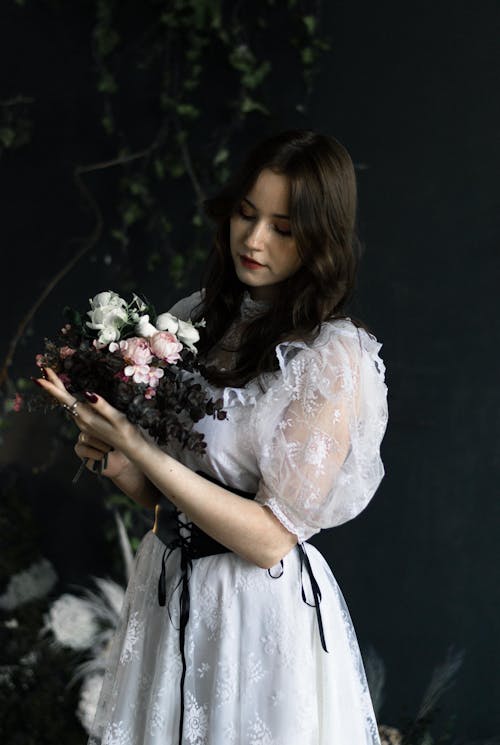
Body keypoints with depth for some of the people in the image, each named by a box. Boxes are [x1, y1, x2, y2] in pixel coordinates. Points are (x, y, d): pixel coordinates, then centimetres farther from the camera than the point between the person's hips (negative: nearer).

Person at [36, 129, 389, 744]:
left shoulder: (335, 357, -16)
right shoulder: (197, 319, 3)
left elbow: (272, 538, -20)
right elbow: (165, 496, 11)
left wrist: (138, 447, -23)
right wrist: (118, 462, -11)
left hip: (264, 611, -6)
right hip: (164, 588, 6)